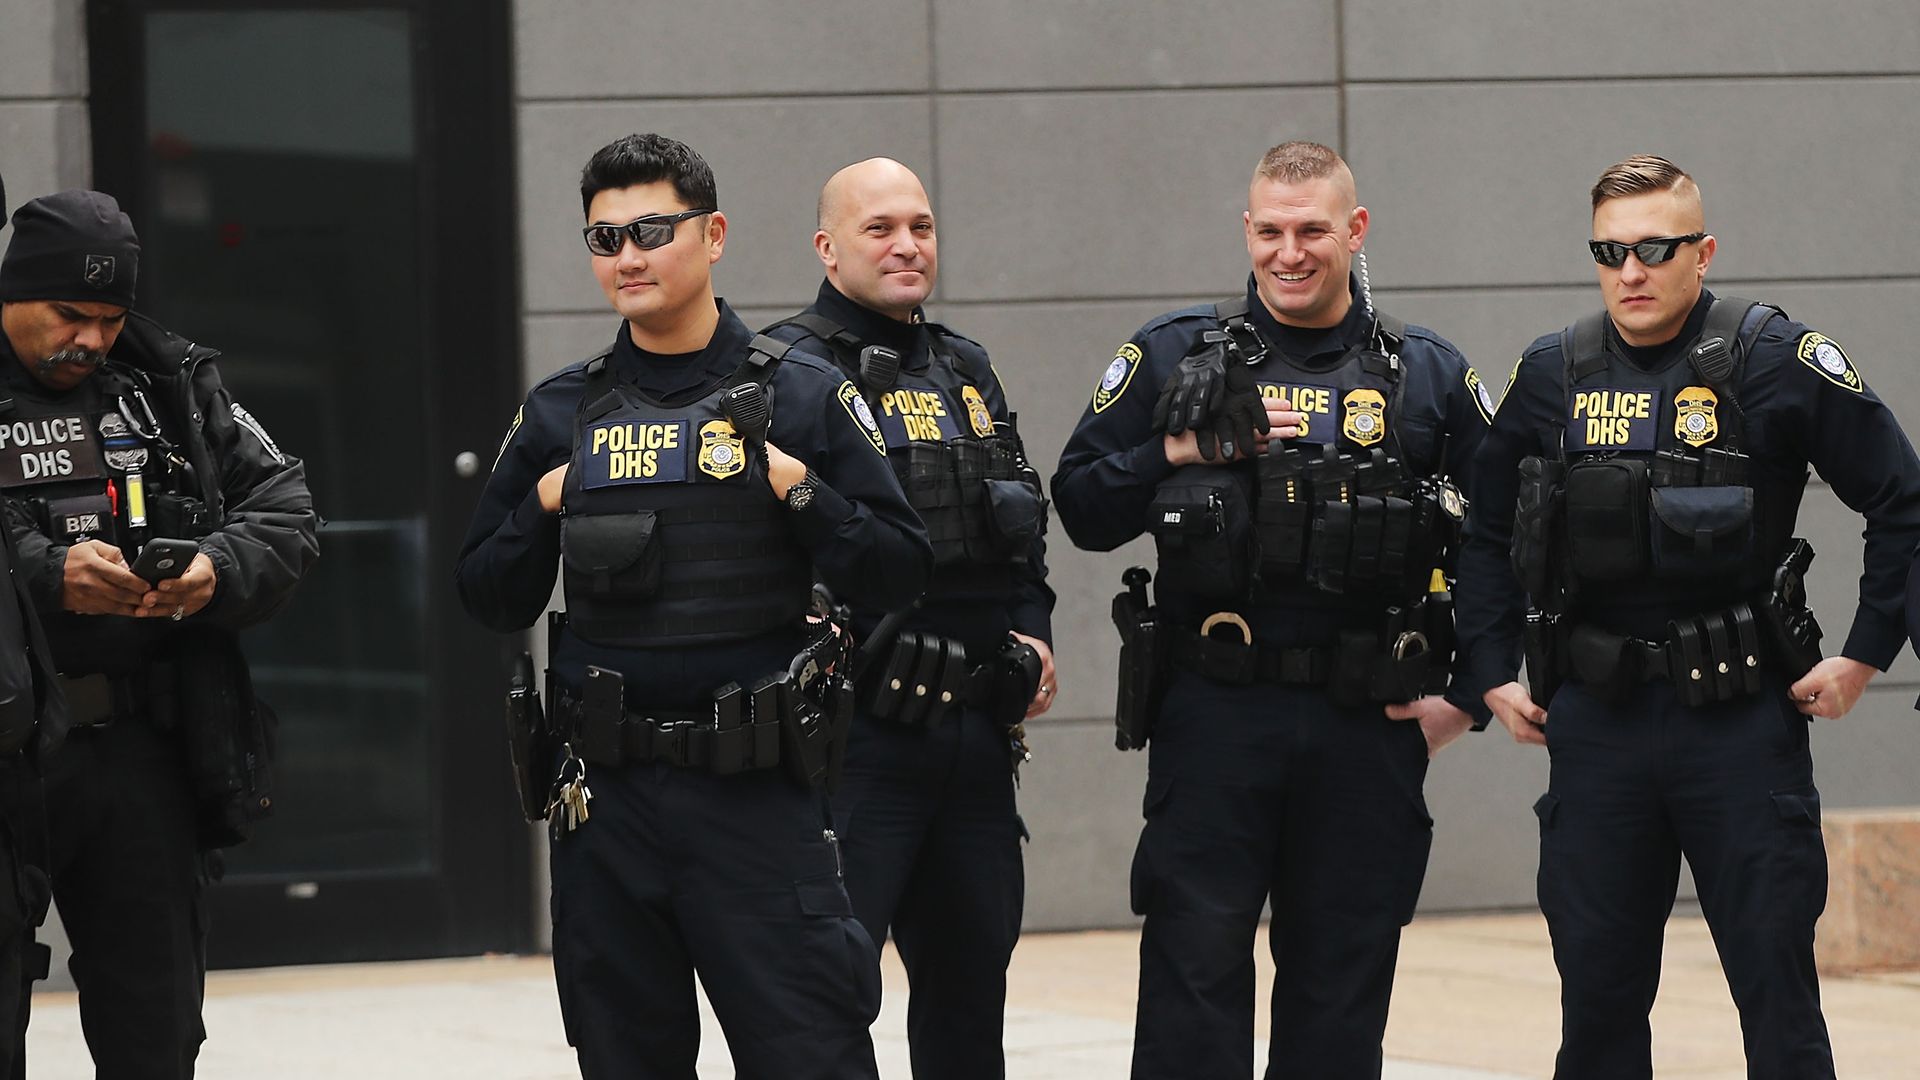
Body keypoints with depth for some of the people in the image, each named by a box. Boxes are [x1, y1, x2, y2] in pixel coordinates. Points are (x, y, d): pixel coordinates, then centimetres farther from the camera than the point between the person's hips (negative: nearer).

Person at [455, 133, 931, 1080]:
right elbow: (489, 599, 13)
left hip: (759, 794, -3)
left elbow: (896, 575, 1)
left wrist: (798, 488, -12)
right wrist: (545, 507, -2)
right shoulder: (558, 414, 10)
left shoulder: (802, 396, 2)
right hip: (608, 792, 3)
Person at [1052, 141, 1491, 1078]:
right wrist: (1180, 453, -12)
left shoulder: (1429, 375, 7)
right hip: (1213, 717, -1)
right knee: (1195, 970, -4)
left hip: (1368, 726, 1)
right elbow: (1081, 508, 4)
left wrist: (1469, 693, 4)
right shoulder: (1172, 357, 4)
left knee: (1342, 987, 6)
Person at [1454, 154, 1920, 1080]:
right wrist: (1494, 673, 12)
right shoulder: (1552, 375, 7)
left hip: (1742, 720, -3)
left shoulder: (1777, 360, -5)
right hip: (1597, 725, 3)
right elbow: (1485, 533, 19)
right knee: (1597, 999, 7)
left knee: (1777, 986, -2)